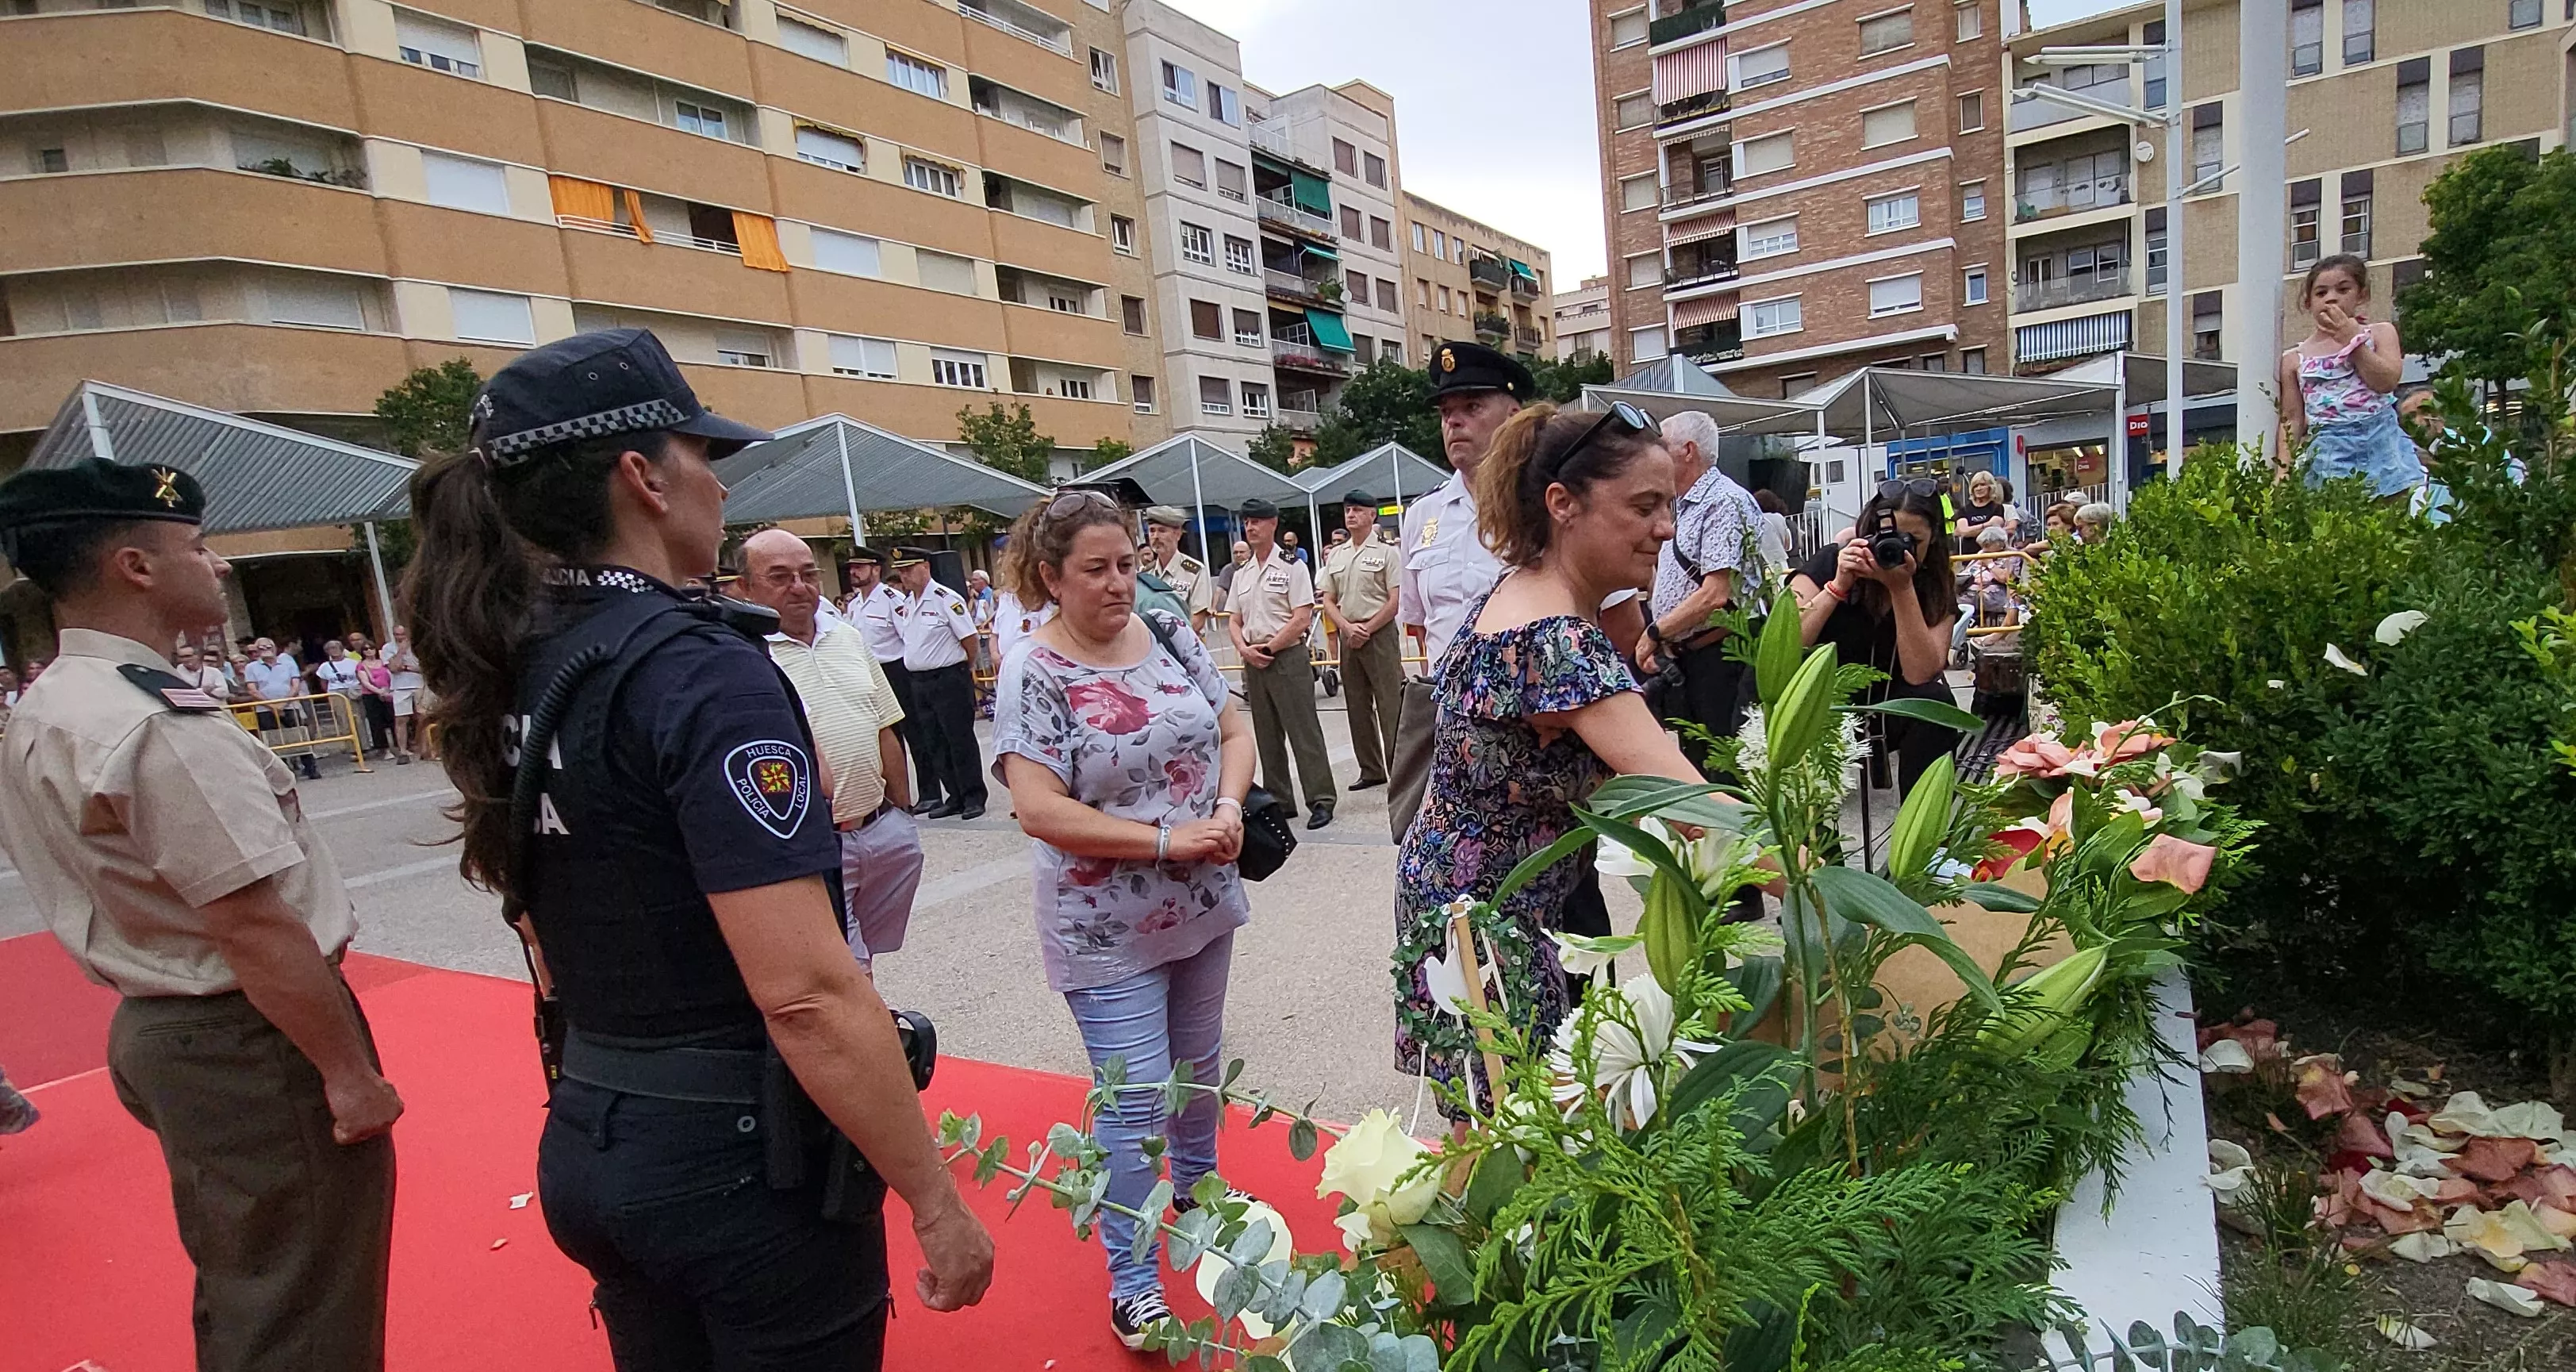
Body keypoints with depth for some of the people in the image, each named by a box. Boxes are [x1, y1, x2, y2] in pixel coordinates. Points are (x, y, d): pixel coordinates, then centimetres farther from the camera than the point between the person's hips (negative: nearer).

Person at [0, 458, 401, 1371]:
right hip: (253, 1048, -10)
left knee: (239, 1296, 26)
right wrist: (351, 1073, -18)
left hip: (156, 1030, 10)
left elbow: (125, 891, 15)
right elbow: (257, 929, -25)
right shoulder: (159, 725, -23)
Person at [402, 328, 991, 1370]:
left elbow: (551, 949, 13)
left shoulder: (515, 677, 3)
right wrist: (936, 1202, -18)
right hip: (742, 1159, -8)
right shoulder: (701, 669, -23)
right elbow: (806, 992, -27)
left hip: (587, 1143, 8)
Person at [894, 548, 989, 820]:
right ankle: (955, 797, 22)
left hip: (949, 680, -8)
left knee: (960, 741, -2)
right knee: (935, 744, 12)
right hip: (920, 682, 8)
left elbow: (970, 639, -12)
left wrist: (963, 666, 1)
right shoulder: (907, 603, 10)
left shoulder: (946, 599, -14)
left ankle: (974, 798, 7)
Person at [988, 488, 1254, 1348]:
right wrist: (1166, 839, -23)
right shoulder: (1035, 673, -16)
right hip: (1108, 929, -6)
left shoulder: (1169, 634, 1)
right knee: (1134, 1100, 1)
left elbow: (1233, 731, 6)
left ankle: (1197, 1185, 51)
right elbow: (1039, 810, -22)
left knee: (1199, 1062, 24)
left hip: (1203, 905, 6)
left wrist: (1230, 807, -13)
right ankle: (1132, 1279, 21)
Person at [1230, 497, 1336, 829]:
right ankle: (1278, 799, 22)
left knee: (1303, 731, -5)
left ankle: (1321, 800, 1)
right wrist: (1244, 649, -4)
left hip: (1288, 656, -7)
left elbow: (1303, 618, -12)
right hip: (1253, 662, 7)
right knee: (1266, 734, 12)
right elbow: (1236, 620, 15)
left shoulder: (1291, 566, -6)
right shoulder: (1242, 574, 13)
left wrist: (1269, 648, -13)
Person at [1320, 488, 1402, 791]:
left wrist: (1366, 630, -12)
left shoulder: (1385, 552, -3)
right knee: (1358, 707, 11)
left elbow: (1396, 601, -9)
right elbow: (1328, 601, 12)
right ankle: (1371, 770, 21)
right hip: (1348, 637, 6)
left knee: (1390, 707, -5)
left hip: (1380, 635, -6)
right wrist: (1347, 627, -5)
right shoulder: (1335, 555, 12)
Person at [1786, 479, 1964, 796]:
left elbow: (1921, 674, -22)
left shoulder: (1936, 588, -5)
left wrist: (1902, 588, -27)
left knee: (1934, 700, -27)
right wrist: (1839, 586, -31)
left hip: (1893, 714, 2)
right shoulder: (1830, 564, -11)